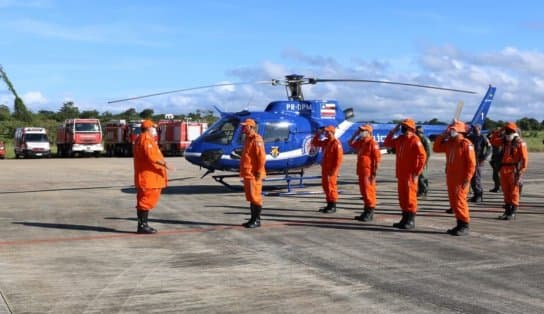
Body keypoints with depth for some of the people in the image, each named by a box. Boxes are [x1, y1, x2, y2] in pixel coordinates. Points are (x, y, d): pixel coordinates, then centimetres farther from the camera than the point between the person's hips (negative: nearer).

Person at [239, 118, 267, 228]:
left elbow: (262, 157, -19)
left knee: (255, 197, -6)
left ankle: (257, 220, -1)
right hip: (247, 174, 10)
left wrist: (259, 172, -20)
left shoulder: (256, 140, -14)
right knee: (250, 197, 13)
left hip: (254, 174, -10)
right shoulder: (248, 139, 17)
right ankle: (253, 219, 20)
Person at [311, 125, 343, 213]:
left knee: (331, 186, -6)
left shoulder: (336, 143, -14)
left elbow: (339, 158, -19)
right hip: (325, 168, 9)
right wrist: (318, 134, 10)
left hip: (331, 169, -9)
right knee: (325, 186, 13)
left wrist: (334, 169, -21)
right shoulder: (326, 142, 13)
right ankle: (329, 205, 21)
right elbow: (314, 143, 24)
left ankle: (333, 206, 0)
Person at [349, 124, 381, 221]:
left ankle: (370, 212, -5)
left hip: (368, 171, -9)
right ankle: (366, 211, 20)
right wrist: (355, 134, 15)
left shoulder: (372, 143, -12)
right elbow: (351, 143, 30)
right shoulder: (360, 142, 15)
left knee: (368, 190, -9)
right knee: (364, 191, 13)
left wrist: (374, 173, -18)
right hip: (361, 171, 9)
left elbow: (377, 159, -15)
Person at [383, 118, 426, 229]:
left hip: (410, 175, -8)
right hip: (400, 174, 8)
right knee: (402, 196, 13)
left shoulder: (414, 140, -12)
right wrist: (393, 131, 11)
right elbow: (387, 143, 21)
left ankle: (411, 221, 0)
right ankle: (405, 219, 22)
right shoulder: (399, 139, 13)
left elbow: (422, 156, -17)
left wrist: (417, 172, -17)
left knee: (410, 197, -5)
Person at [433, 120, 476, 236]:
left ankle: (465, 226, 1)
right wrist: (442, 136, 7)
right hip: (450, 178, 8)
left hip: (460, 179, -8)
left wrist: (467, 179, -18)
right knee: (453, 202, 11)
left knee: (460, 202, -7)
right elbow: (436, 148, 17)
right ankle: (460, 225, 20)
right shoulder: (449, 143, 11)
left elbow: (471, 163, -15)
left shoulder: (466, 144, -12)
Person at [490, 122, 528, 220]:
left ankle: (513, 212, 2)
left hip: (514, 170, -6)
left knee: (514, 191, -2)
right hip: (504, 169, 6)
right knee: (506, 191, 11)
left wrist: (521, 171, -16)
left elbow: (524, 158, -10)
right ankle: (507, 211, 19)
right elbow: (493, 142, 24)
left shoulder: (520, 143, -7)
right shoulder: (504, 141, 12)